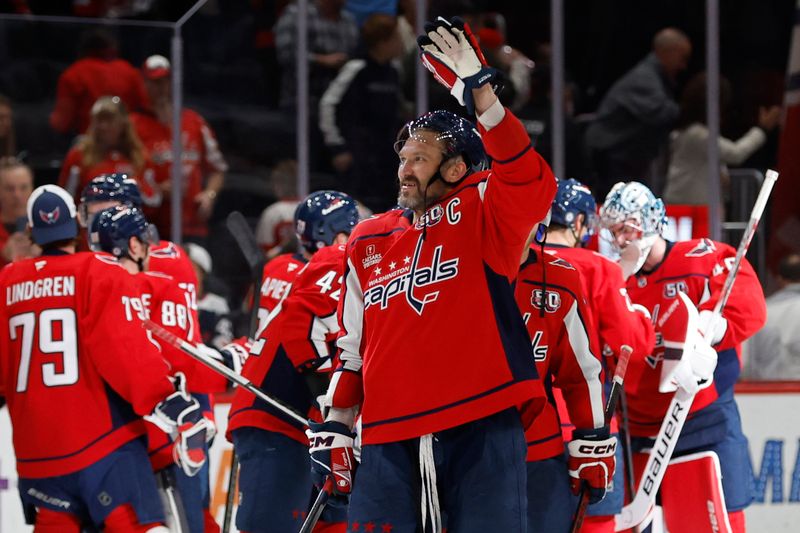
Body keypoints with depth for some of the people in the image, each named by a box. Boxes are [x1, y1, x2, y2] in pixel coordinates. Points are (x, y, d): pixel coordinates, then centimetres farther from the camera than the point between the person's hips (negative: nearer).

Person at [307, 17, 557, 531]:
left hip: (482, 431, -4)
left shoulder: (484, 218, 3)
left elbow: (532, 185, -20)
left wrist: (480, 92, -26)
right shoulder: (369, 241, 16)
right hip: (390, 439, 4)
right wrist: (336, 425, 15)